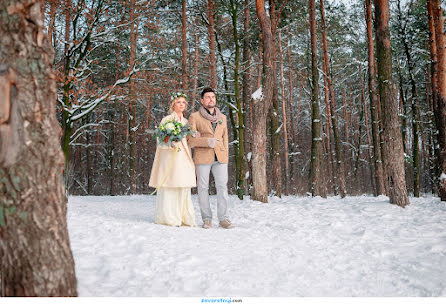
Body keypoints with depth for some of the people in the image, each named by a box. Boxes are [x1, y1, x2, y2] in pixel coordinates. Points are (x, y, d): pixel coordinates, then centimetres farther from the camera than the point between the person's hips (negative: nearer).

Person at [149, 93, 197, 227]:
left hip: (183, 160, 6)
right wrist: (171, 144, -24)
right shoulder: (167, 120, 0)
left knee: (184, 189, 5)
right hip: (170, 158, -6)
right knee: (169, 189, -7)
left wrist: (190, 161, 11)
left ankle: (184, 218, 10)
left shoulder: (186, 121, 18)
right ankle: (168, 218, -1)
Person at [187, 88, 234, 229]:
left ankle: (223, 218, 0)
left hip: (220, 158, 3)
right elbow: (191, 140, -3)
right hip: (202, 157, -3)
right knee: (203, 188, 0)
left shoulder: (222, 117, 15)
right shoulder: (194, 117, 3)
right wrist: (207, 141, -18)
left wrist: (225, 158, 11)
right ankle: (207, 219, 9)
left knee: (222, 187, -5)